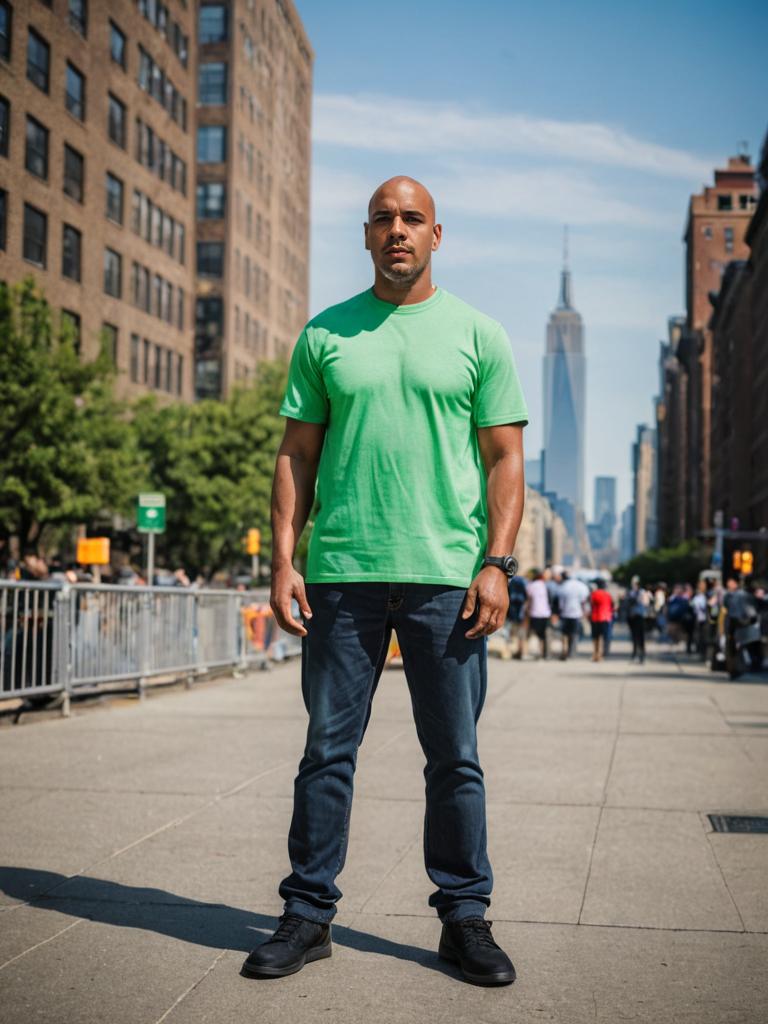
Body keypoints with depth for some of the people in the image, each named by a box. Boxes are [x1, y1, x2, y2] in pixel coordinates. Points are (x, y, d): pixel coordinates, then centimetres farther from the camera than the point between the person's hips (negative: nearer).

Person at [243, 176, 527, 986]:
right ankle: (308, 915, 17)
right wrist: (282, 561, 1)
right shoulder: (325, 334, 10)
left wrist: (496, 563, -6)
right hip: (342, 575, 1)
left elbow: (504, 459, 4)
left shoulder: (478, 335, 7)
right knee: (327, 751, 6)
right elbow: (296, 456, 9)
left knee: (455, 758, 5)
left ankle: (464, 916, 18)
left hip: (446, 577, -1)